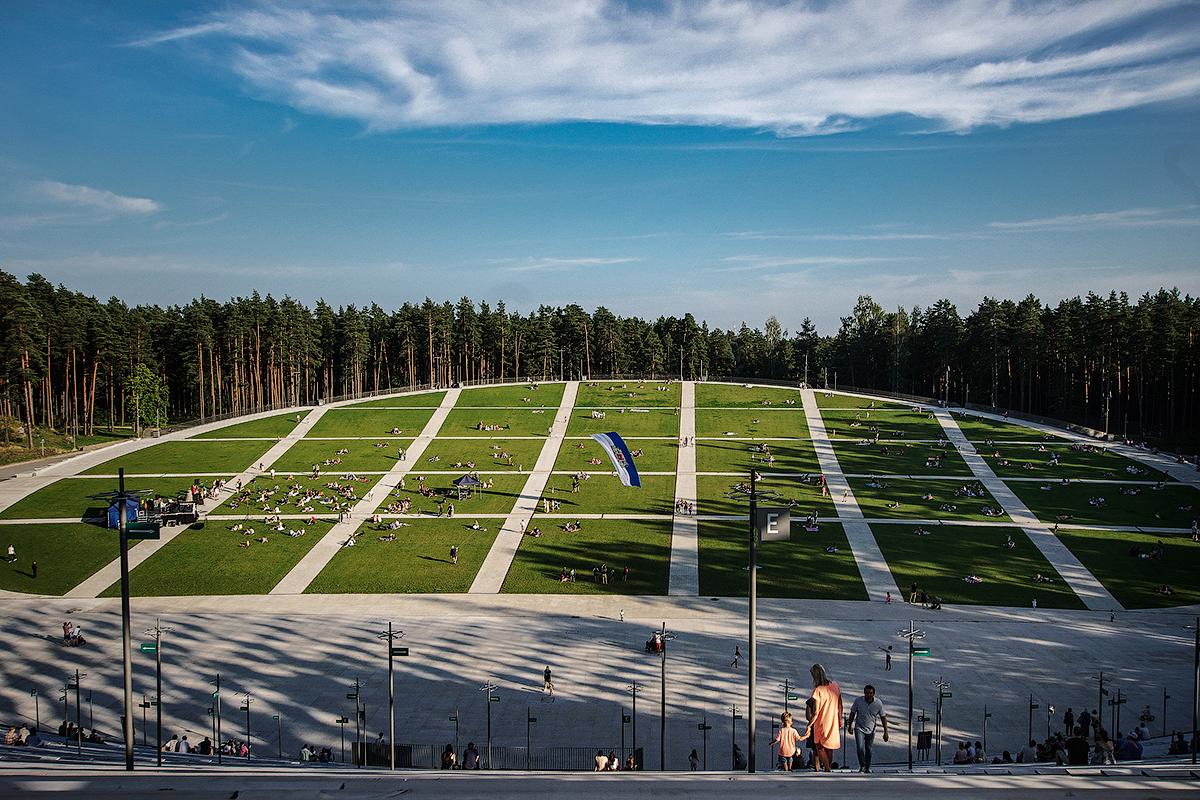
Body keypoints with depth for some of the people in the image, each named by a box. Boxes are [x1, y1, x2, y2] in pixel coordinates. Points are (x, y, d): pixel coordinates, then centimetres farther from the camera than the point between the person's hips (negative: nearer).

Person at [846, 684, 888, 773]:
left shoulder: (878, 703, -11)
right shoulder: (858, 701, -12)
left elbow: (883, 717, -2)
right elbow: (852, 713, 2)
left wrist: (885, 732, -4)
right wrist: (850, 725, 7)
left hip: (871, 730, 1)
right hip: (859, 728, -1)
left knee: (869, 750, 8)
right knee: (860, 747, -15)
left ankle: (867, 768, 25)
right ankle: (862, 765, 5)